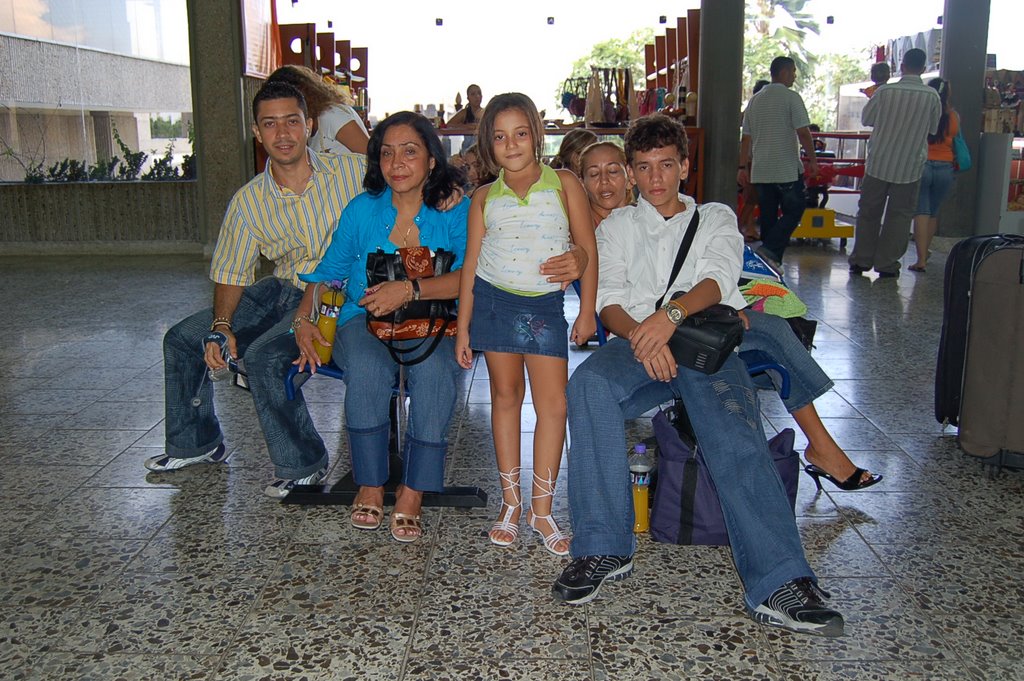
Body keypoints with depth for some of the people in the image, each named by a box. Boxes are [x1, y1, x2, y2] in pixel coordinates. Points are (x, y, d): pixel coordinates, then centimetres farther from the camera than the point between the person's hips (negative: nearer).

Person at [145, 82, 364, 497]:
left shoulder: (353, 172, -10)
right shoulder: (249, 201, -1)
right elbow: (231, 274, 6)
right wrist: (222, 326, -10)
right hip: (283, 291, 6)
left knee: (264, 355, -29)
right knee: (182, 339, 5)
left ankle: (303, 466, -8)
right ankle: (198, 443, 26)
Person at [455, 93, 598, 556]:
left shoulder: (563, 184, 0)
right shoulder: (486, 198, 4)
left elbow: (587, 247, 2)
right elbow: (471, 263, 5)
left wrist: (587, 310, -2)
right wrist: (463, 327, 2)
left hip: (545, 304, -1)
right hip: (494, 300, 1)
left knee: (553, 402, -5)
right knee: (506, 396, 8)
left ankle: (542, 508, 6)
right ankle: (510, 503, 17)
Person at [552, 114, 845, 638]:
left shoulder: (715, 217, 23)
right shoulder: (617, 226, 27)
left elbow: (718, 279, 1)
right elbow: (609, 301, 10)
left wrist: (671, 314, -22)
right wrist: (640, 336, -14)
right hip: (635, 341, 1)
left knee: (735, 438, -30)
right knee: (588, 384, -34)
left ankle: (779, 585, -37)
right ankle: (603, 549, -29)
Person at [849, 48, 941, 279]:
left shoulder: (885, 91, -10)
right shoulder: (932, 96, -7)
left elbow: (866, 118, 5)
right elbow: (933, 129, 7)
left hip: (879, 163, 0)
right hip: (910, 167, 0)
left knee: (868, 212, 12)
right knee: (899, 215, 9)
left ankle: (861, 260, 16)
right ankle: (887, 264, 9)